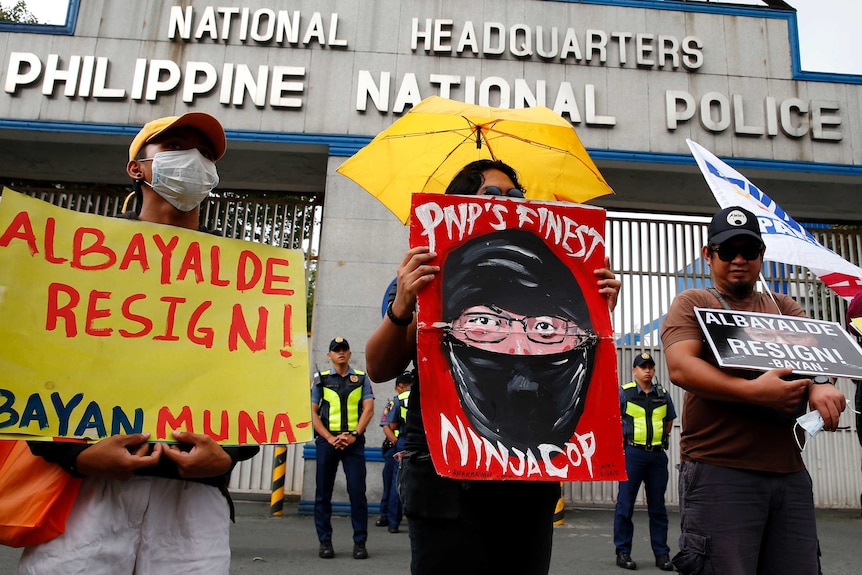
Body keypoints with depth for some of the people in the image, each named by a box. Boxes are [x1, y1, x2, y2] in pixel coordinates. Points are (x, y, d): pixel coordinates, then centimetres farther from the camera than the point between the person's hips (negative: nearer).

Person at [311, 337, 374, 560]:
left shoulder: (361, 378, 9)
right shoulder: (320, 379, 8)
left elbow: (368, 409, 2)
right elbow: (312, 412, 2)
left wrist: (353, 435, -11)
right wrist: (330, 438, -9)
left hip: (354, 441, 0)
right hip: (327, 440, 1)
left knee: (357, 491, -3)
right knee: (323, 492, 4)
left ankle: (360, 542, 5)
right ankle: (325, 542, 14)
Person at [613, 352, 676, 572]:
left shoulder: (662, 394, 8)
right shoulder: (624, 393, -3)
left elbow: (669, 421, 20)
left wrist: (659, 438, 11)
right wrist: (623, 439, 1)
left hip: (658, 455, 3)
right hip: (632, 454, -3)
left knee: (657, 506, 9)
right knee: (625, 504, 1)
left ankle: (662, 553, 18)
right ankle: (623, 553, 11)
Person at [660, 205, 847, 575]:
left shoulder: (782, 306, 21)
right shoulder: (692, 304, 5)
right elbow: (680, 367, -12)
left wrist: (821, 385, -18)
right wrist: (754, 391, -22)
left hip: (790, 473, 5)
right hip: (719, 472, -5)